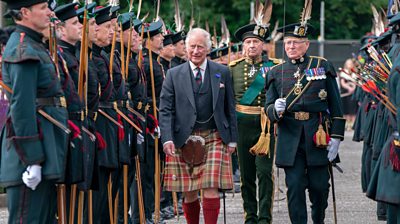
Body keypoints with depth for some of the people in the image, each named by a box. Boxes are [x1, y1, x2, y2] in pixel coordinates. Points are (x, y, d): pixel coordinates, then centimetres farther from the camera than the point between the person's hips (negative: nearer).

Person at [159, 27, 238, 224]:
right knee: (189, 193, 4)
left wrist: (232, 139, 5)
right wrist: (167, 138, -12)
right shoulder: (174, 74, 5)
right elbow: (165, 110, 1)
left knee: (211, 189, -9)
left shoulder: (222, 73, 7)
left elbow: (230, 109, 10)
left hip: (214, 138, 0)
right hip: (183, 140, 0)